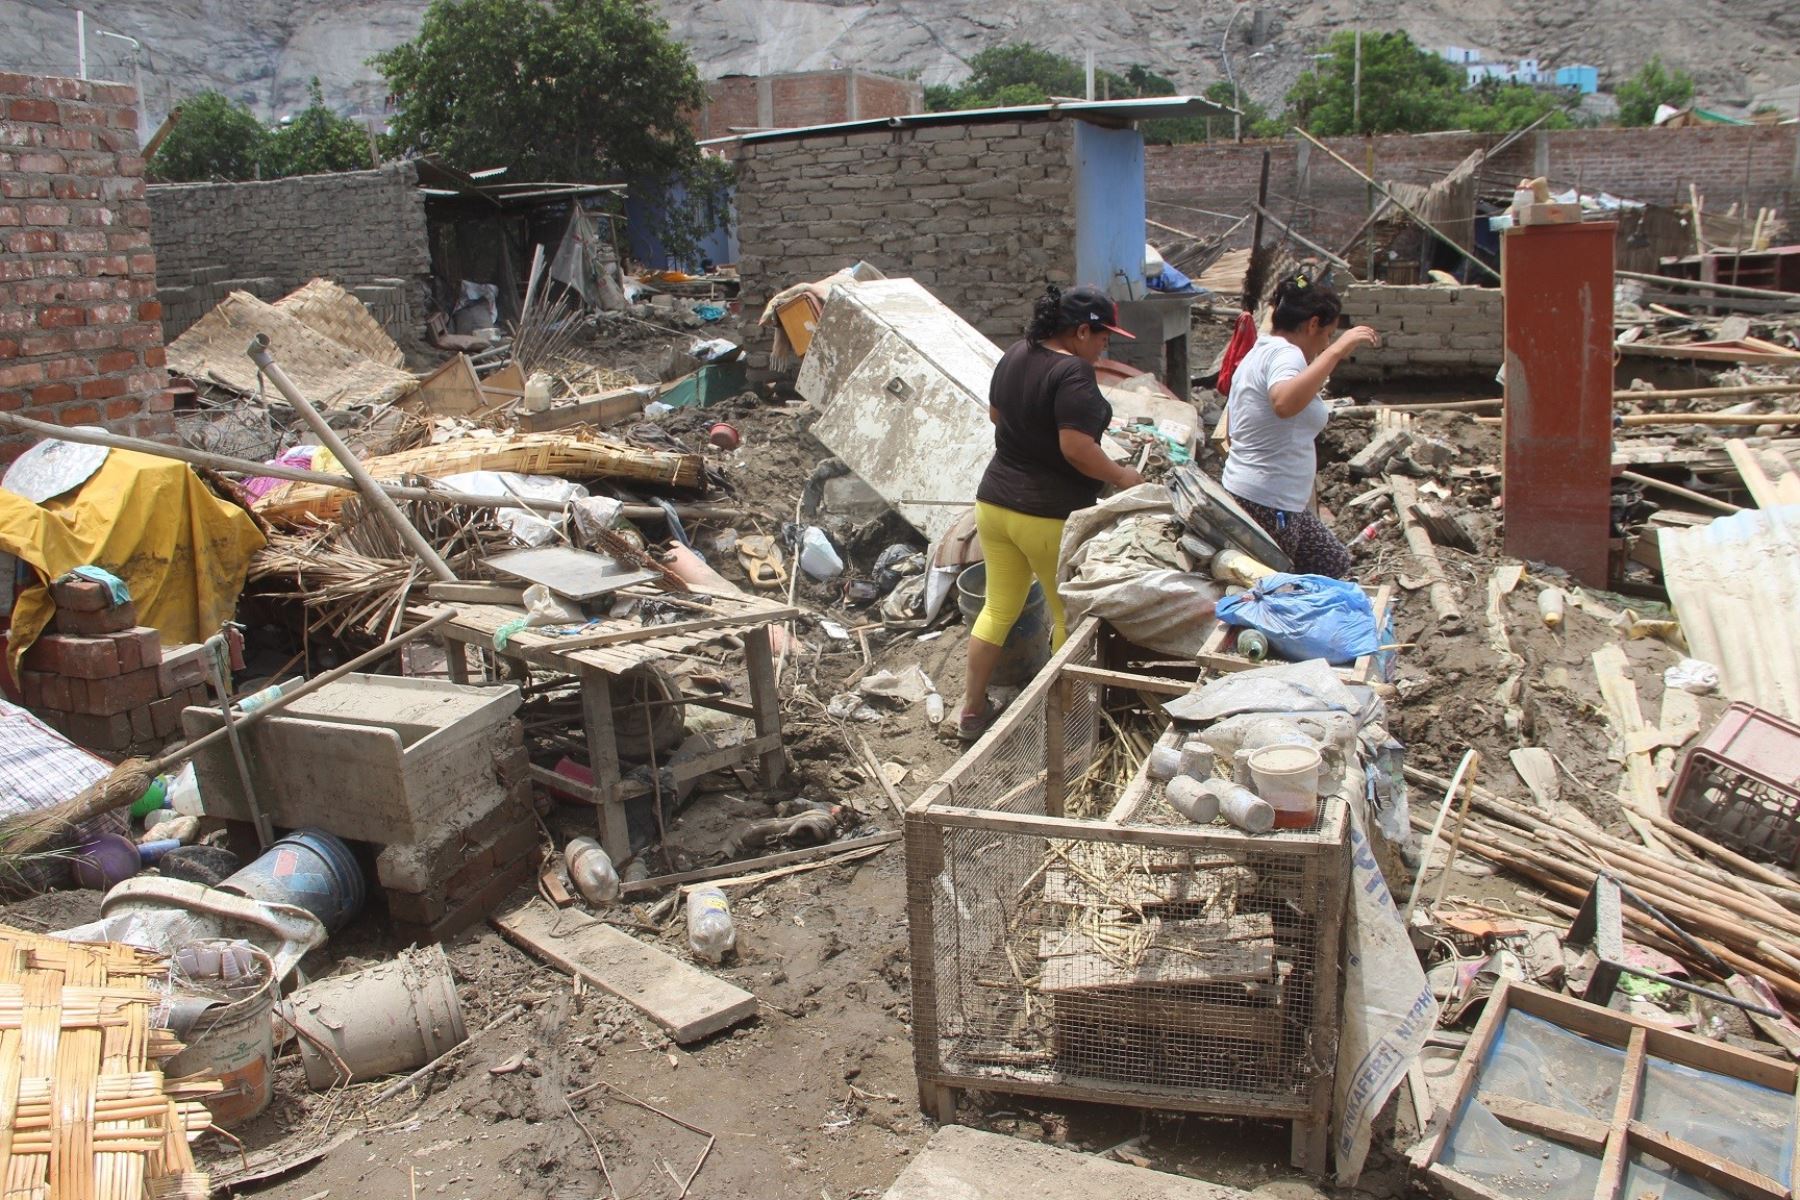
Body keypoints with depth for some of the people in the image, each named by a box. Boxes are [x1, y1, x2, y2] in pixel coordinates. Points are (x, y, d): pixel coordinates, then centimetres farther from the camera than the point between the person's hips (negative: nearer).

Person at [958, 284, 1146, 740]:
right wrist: (1122, 477, -11)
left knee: (998, 609, 17)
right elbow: (1077, 448, -25)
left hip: (994, 502, 8)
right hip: (1050, 518, -7)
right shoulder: (1073, 372, -20)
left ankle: (971, 710, 24)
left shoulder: (1015, 355, 5)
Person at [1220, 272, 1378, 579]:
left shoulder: (1259, 352, 16)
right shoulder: (1284, 353, -16)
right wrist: (1336, 350, -35)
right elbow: (1284, 403, -39)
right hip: (1267, 504, -11)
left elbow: (1231, 422, 23)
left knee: (1335, 564, 18)